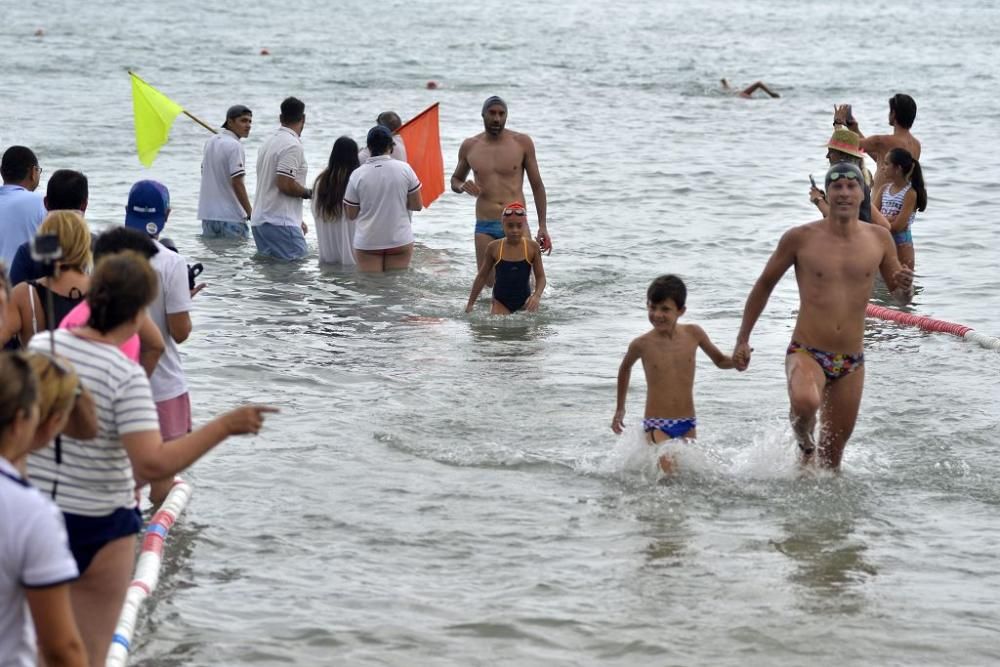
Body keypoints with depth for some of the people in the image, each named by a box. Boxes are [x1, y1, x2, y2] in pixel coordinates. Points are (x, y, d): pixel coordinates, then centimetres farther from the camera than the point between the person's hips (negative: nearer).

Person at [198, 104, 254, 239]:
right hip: (230, 218, -8)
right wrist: (250, 213, -15)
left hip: (207, 215, 8)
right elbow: (237, 183, -19)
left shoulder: (210, 141, 10)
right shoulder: (234, 146, -15)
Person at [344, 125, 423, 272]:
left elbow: (351, 215, -1)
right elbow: (417, 205, 0)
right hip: (400, 241, 1)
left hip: (367, 243, -1)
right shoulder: (405, 169, -6)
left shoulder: (357, 175, -7)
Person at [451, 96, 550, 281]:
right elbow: (455, 179, 22)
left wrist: (543, 226, 2)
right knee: (488, 283, -4)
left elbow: (537, 185, 7)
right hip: (485, 227, 1)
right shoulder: (469, 146, 7)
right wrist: (462, 186, -4)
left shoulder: (522, 142, 2)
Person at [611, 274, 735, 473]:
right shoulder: (642, 344, -8)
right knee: (668, 473, -20)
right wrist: (620, 408, 23)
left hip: (687, 424, 3)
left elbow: (720, 360, 13)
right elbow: (625, 368, 14)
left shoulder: (693, 334, -3)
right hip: (656, 425, -3)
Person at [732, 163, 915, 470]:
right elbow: (765, 284, 7)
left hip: (852, 363, 3)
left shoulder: (879, 239, 3)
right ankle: (804, 445, -4)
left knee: (831, 459, 8)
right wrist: (743, 338, 7)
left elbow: (901, 297, 14)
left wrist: (905, 286, -11)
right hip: (807, 354, -3)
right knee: (805, 402, -35)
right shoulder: (800, 238, -5)